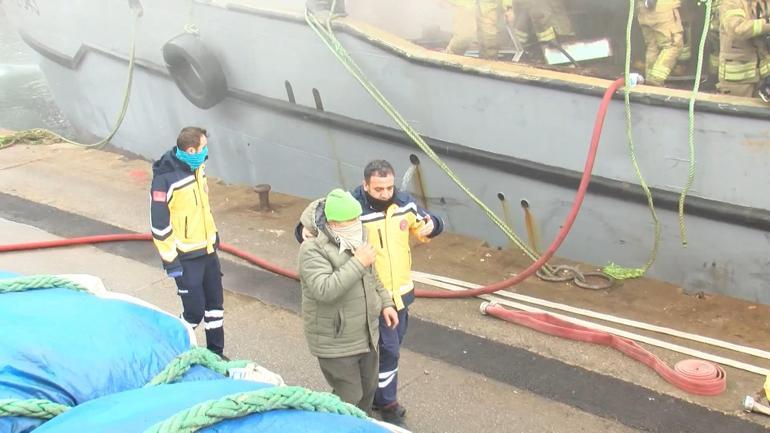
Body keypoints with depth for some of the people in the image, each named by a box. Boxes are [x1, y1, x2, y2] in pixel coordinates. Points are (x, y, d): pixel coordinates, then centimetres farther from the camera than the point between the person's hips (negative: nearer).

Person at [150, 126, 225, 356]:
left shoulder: (197, 167, 2)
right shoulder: (165, 179, -23)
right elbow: (159, 224, -20)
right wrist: (170, 260, -17)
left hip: (208, 250, 8)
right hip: (186, 258, -8)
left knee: (215, 303, 15)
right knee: (195, 311, -3)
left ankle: (215, 353, 31)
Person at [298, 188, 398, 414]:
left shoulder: (357, 240, 3)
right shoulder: (313, 250, -23)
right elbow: (324, 290, -36)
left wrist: (385, 303, 12)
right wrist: (358, 263, -33)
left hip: (367, 336, 8)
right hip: (336, 344, -8)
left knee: (368, 390, 23)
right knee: (349, 402, 0)